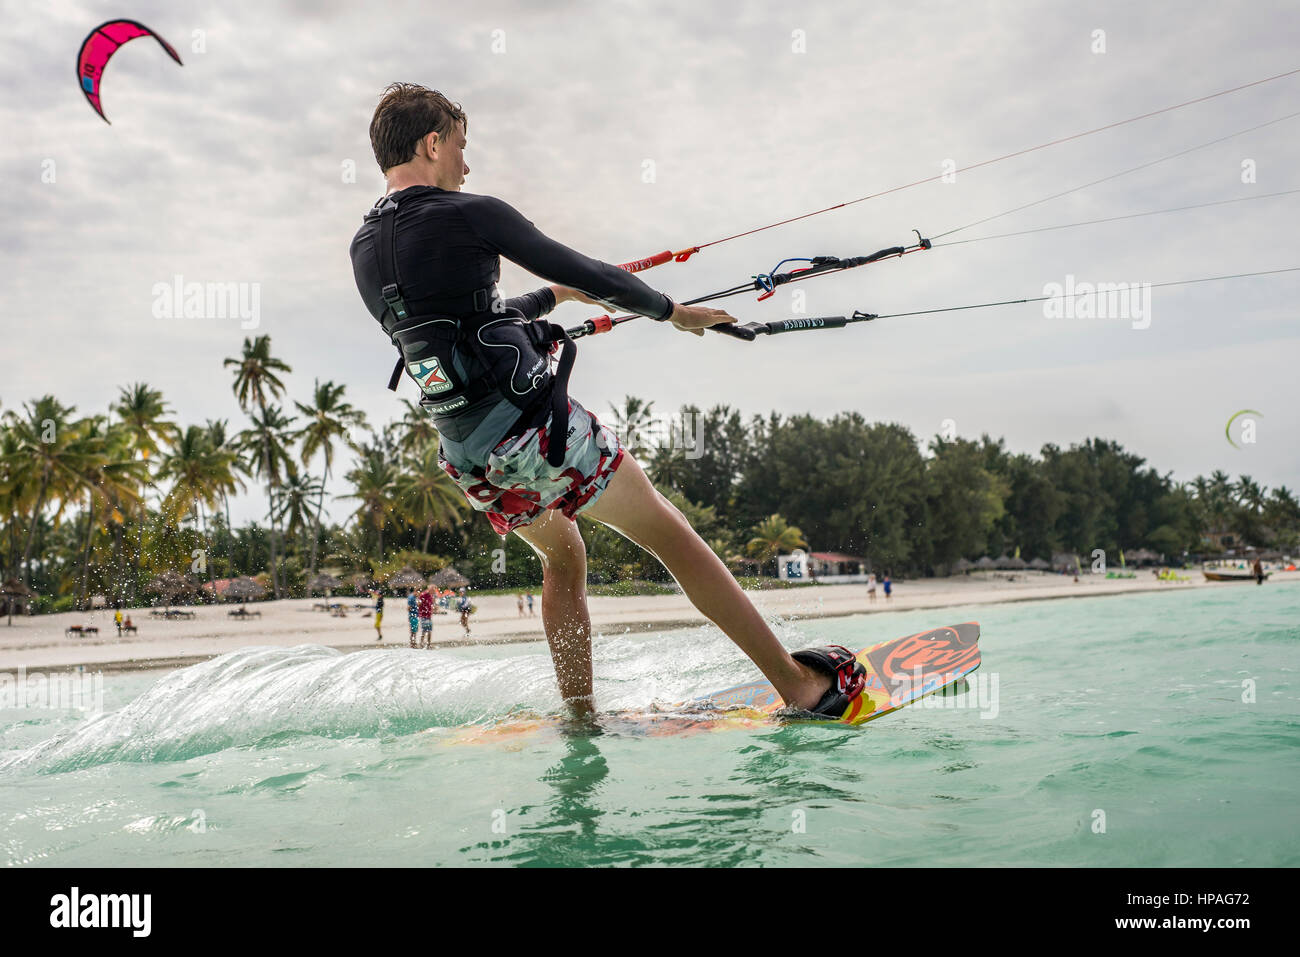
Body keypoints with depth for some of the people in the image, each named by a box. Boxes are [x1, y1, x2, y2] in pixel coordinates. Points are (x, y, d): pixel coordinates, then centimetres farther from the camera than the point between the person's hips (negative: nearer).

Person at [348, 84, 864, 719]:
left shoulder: (362, 252, 13)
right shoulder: (468, 214, -9)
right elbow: (587, 275, -5)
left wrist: (556, 295, 36)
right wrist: (672, 310, 12)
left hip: (466, 460, 7)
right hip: (533, 426, -7)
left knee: (563, 557, 28)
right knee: (670, 536, 4)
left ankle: (580, 719, 29)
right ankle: (801, 685, 10)